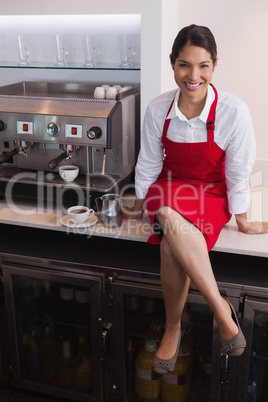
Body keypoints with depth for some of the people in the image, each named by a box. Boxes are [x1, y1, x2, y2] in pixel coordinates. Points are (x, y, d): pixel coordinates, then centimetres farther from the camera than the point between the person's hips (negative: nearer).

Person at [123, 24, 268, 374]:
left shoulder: (233, 111, -18)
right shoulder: (158, 109, -10)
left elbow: (238, 172, -8)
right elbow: (149, 163, 4)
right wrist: (139, 205, 13)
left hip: (212, 192, -2)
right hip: (170, 187, 3)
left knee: (172, 246, -33)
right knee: (171, 222, -35)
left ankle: (173, 328, -10)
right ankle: (220, 307, -20)